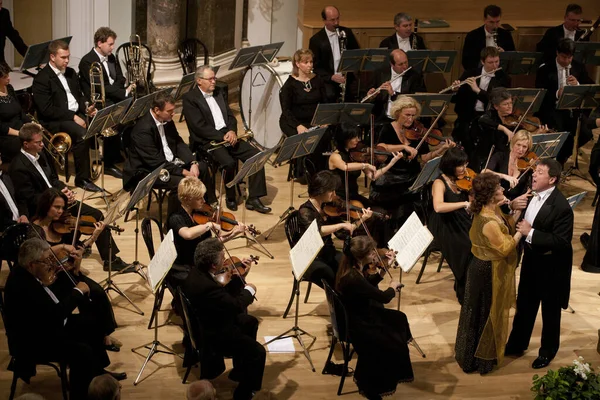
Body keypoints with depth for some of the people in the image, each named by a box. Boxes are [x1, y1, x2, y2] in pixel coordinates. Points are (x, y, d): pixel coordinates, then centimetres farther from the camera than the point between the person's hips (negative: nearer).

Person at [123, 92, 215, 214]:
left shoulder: (166, 120, 0)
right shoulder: (143, 129, -28)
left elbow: (179, 143, 8)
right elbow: (156, 162, -28)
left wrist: (193, 163, -8)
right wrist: (183, 172, -26)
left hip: (169, 162, 9)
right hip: (147, 171, -9)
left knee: (202, 167, 6)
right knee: (180, 182, -30)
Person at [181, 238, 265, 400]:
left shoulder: (197, 273, -6)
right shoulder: (206, 286, -37)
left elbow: (225, 295, 5)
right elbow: (236, 305, -28)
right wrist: (249, 291, -10)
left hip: (206, 325, 11)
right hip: (213, 336, -11)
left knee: (250, 322, 26)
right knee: (258, 352, -12)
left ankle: (239, 370, 38)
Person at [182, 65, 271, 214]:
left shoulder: (218, 92, 17)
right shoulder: (189, 98, -5)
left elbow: (231, 116, 17)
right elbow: (199, 126, -14)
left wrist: (232, 131, -5)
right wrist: (222, 136, -18)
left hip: (227, 136, 7)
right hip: (207, 142, -7)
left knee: (256, 155, -13)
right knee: (229, 162, -32)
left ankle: (253, 199, -10)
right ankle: (230, 198, -7)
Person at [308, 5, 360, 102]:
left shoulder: (347, 32, 9)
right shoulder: (316, 40, 0)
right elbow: (316, 66, -1)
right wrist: (332, 77, -18)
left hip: (348, 79, 3)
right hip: (327, 80, -3)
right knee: (330, 96, -33)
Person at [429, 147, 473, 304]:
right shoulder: (440, 183, -16)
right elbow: (438, 207, -35)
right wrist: (465, 204, -38)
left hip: (463, 224, 6)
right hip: (446, 228, -6)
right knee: (469, 251, -24)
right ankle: (465, 294, -2)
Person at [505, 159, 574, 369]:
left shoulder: (561, 206, -28)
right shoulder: (532, 194, -4)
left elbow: (562, 241, -30)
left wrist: (531, 232, -31)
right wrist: (514, 207, -9)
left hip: (551, 265, -7)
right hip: (531, 259, 7)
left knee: (550, 311, 14)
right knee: (524, 305, 22)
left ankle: (548, 351, 34)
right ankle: (516, 344, 40)